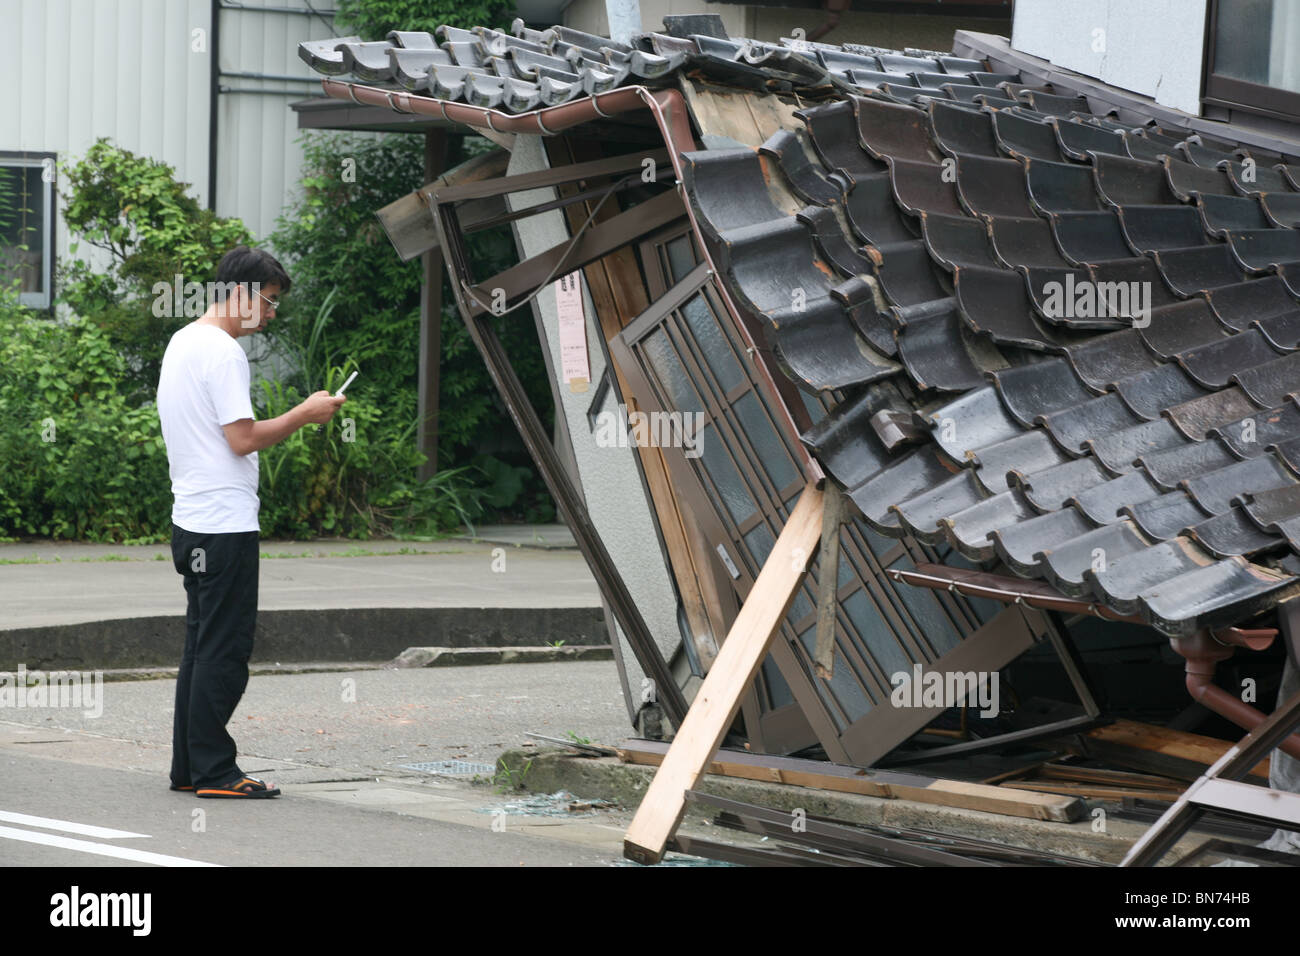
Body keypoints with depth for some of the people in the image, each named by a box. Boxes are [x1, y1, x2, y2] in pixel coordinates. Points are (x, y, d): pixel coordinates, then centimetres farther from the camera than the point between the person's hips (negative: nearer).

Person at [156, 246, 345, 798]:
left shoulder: (181, 343, 16)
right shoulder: (222, 352, -15)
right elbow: (243, 439, -18)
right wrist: (306, 414, -9)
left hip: (192, 520, 10)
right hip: (225, 524, -10)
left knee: (202, 646, 13)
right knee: (224, 650, -6)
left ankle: (188, 767, 16)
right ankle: (213, 770, -4)